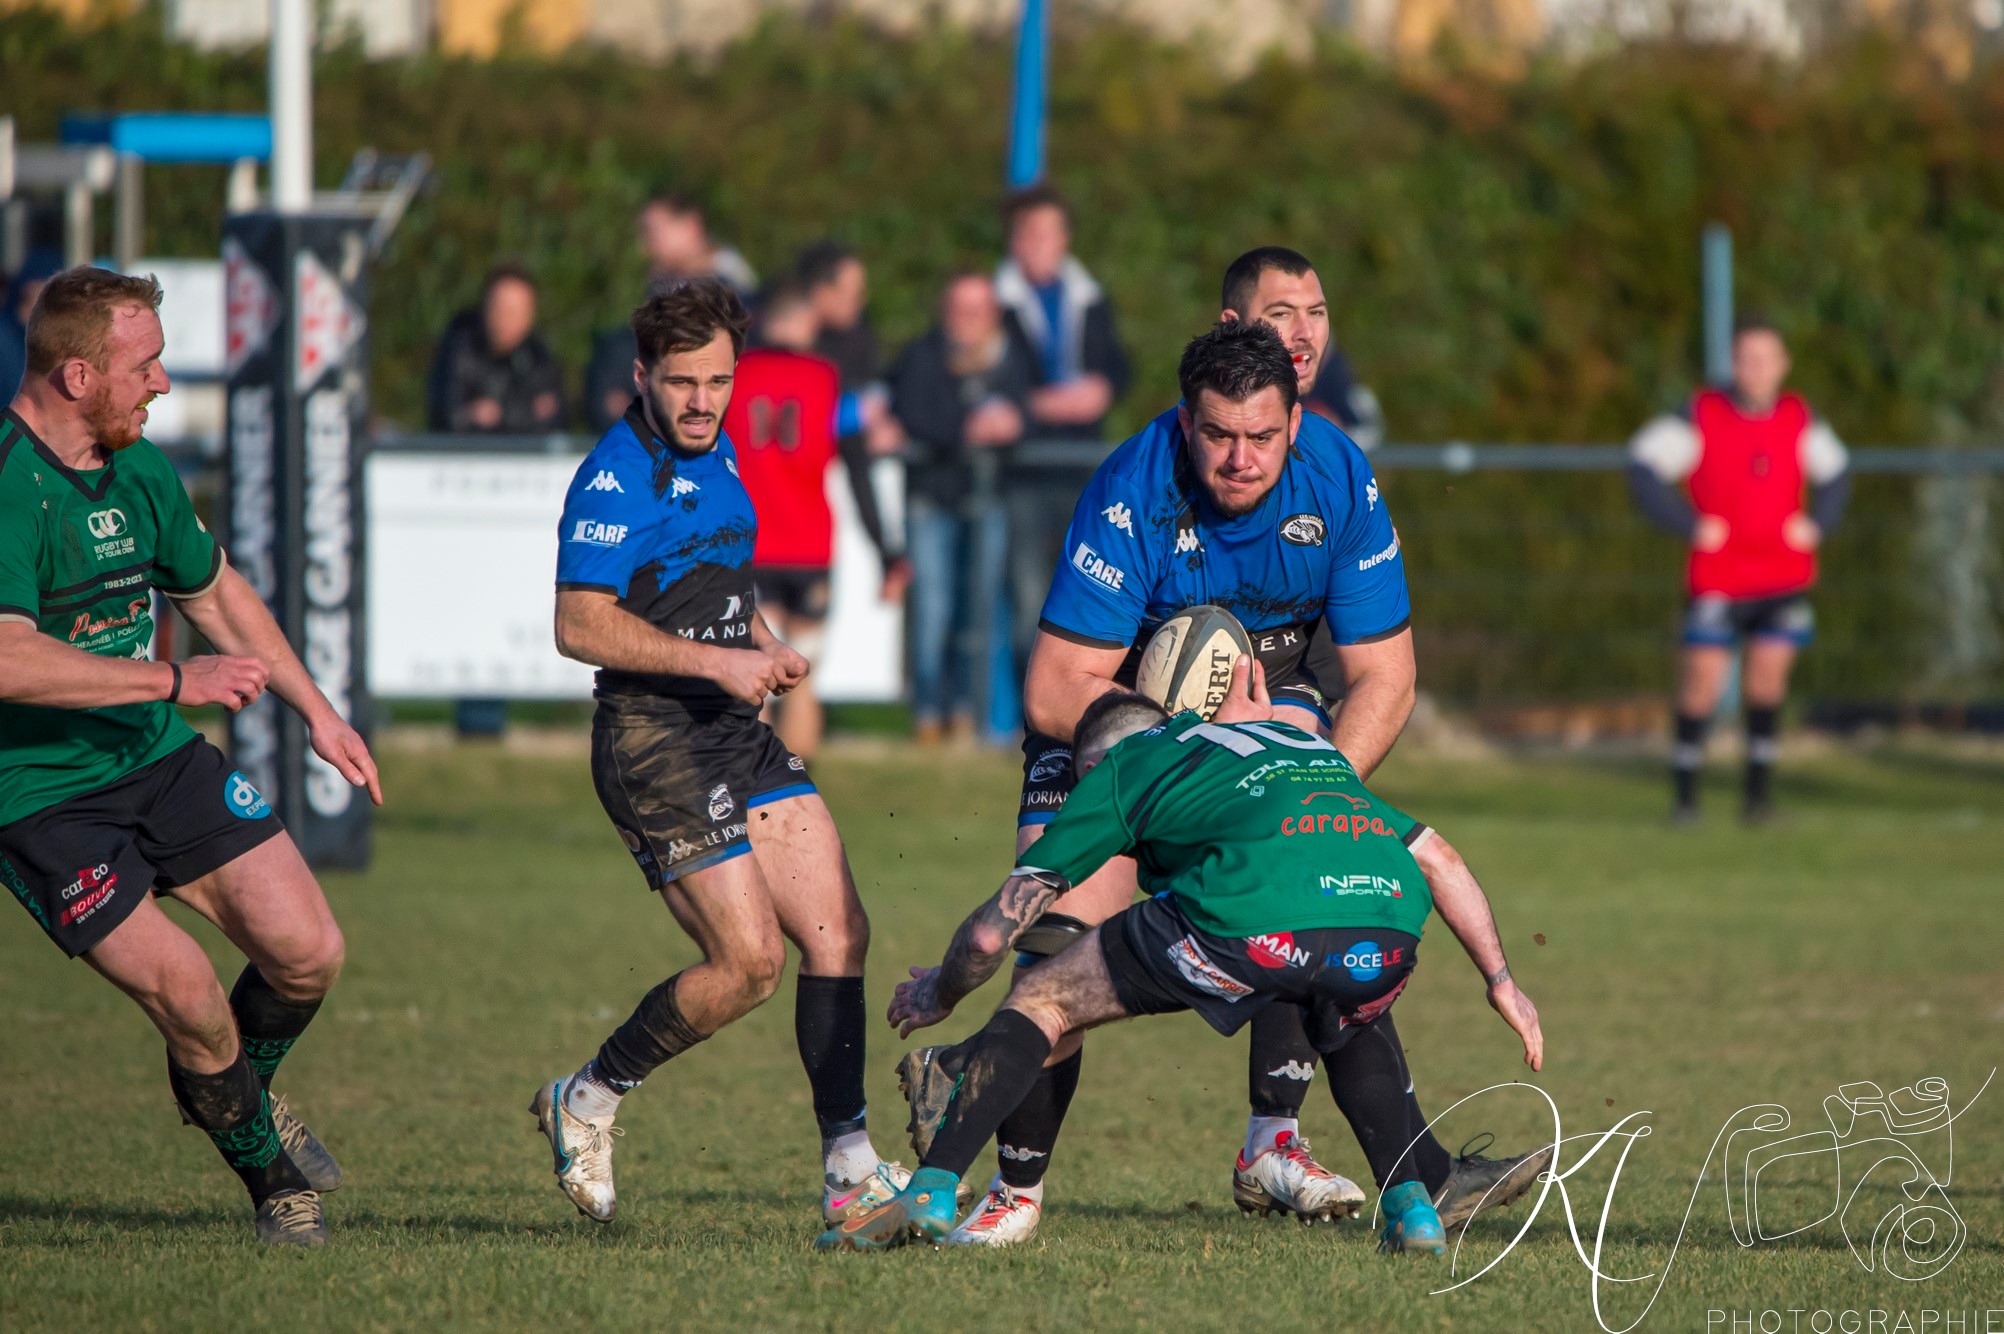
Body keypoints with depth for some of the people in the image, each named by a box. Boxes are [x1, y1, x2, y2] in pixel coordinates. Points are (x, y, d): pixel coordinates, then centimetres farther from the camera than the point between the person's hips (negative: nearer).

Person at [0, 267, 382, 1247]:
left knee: (306, 952, -2)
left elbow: (214, 592, 23)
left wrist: (315, 709, 23)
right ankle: (270, 1174, 13)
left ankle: (245, 1092, 31)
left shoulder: (137, 470, 4)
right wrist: (177, 680, -33)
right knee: (188, 999, -14)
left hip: (160, 760, 7)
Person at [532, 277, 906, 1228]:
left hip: (734, 728, 9)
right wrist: (716, 660, -24)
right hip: (652, 738, -9)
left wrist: (766, 648, 10)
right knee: (750, 960, -12)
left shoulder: (716, 455, 14)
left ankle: (850, 1168, 3)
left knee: (838, 930, 0)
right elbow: (581, 626, -21)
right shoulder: (616, 479, -14)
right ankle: (587, 1101, 8)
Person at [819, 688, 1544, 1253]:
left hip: (1251, 912, -4)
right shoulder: (1303, 741, 41)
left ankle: (930, 1192, 5)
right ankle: (1411, 1208, 25)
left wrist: (936, 995, 45)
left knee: (1041, 1001, 15)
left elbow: (992, 931, 26)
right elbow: (1438, 858, 35)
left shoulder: (1118, 769, 27)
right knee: (1354, 1021, 40)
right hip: (1389, 915, 4)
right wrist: (1502, 981, 40)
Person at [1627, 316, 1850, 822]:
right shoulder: (1701, 416, -6)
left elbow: (1835, 473, 20)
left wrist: (1816, 523, 3)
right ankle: (1684, 791, 5)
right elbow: (1644, 468, -5)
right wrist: (1691, 526, -11)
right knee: (1702, 678, -7)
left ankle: (1759, 789, 9)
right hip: (1717, 580, -3)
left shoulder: (1798, 420, 4)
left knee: (1768, 675, -2)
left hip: (1784, 576, 3)